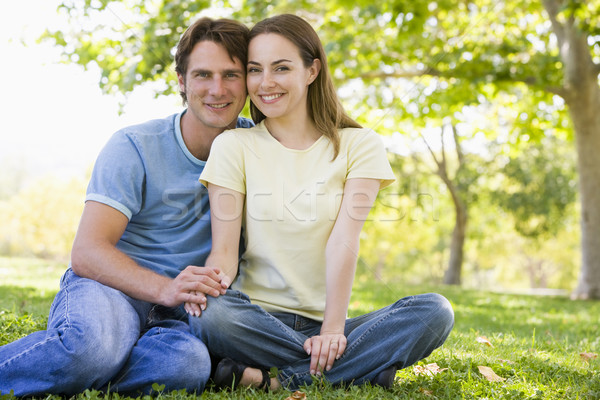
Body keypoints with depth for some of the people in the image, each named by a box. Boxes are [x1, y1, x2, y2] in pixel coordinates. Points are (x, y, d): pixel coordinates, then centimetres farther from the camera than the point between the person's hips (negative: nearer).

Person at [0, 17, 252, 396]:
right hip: (108, 286, -3)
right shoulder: (134, 147, -6)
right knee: (95, 345, -40)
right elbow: (86, 254, -13)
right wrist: (166, 288, -31)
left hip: (178, 313, 3)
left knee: (189, 363, -35)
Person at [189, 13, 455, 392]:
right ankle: (362, 365, -21)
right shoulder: (233, 146, 4)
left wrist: (333, 329, -21)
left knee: (435, 311, -24)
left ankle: (271, 378, -25)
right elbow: (225, 249, -5)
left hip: (326, 322, 1)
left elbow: (343, 241, -9)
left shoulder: (359, 145, 4)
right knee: (211, 315, -35)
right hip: (259, 316, -1)